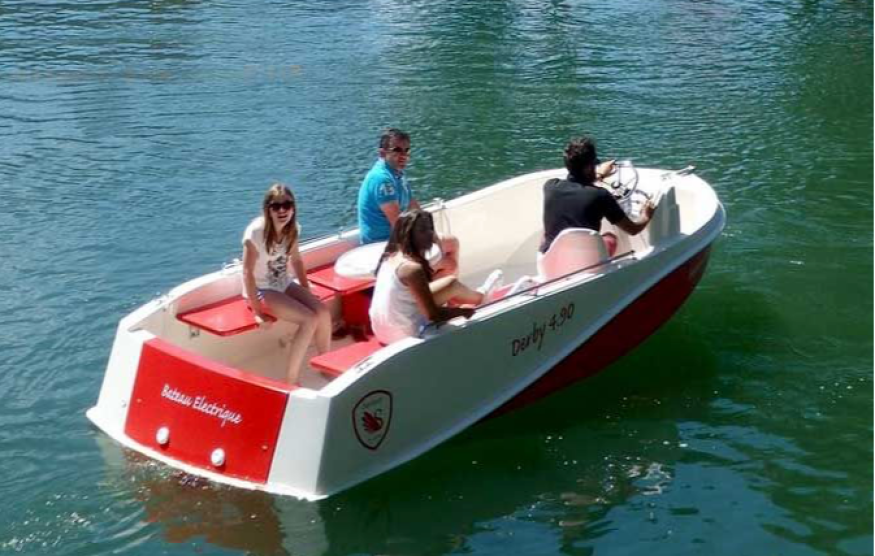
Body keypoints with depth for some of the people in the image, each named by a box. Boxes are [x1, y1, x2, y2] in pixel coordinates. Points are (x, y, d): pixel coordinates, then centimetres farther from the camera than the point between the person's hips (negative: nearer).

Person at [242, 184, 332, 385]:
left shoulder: (292, 228, -4)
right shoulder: (256, 232, -24)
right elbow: (248, 273, -22)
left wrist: (307, 293, 5)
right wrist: (258, 312, -22)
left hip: (284, 285, 6)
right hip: (261, 290, -6)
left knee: (323, 312, -15)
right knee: (309, 319, -23)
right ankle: (291, 380, -14)